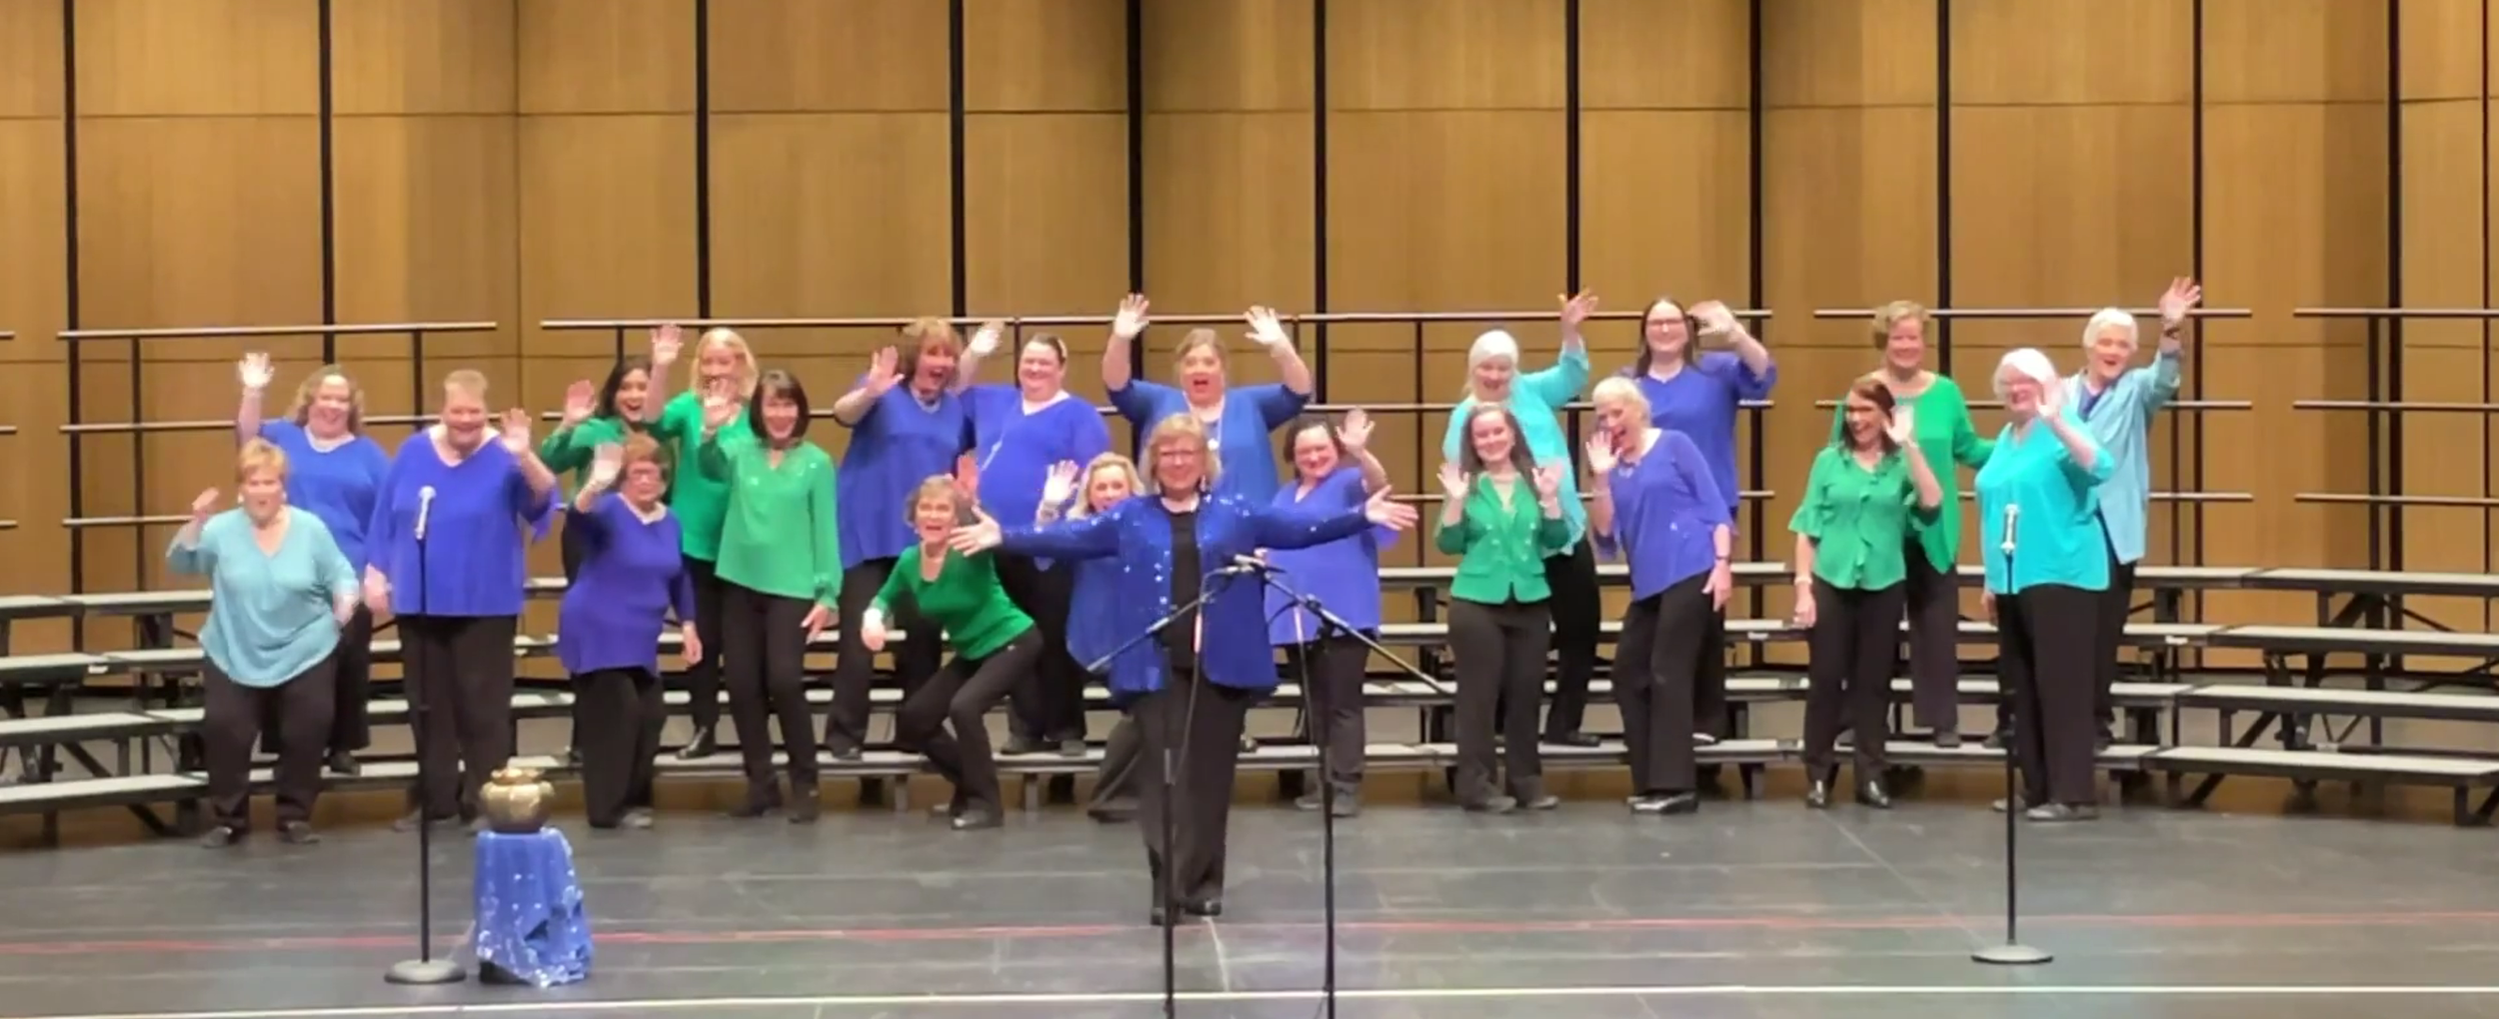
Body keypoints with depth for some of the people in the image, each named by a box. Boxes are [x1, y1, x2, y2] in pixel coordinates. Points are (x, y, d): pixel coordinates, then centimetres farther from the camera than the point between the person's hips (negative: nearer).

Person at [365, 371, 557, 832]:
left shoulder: (503, 457, -7)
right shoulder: (414, 452, 5)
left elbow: (542, 500, -25)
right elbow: (386, 516, 9)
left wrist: (525, 457, -42)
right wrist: (375, 571, 6)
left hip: (485, 604, -4)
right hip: (420, 601, 4)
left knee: (481, 705, -2)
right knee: (429, 704, 11)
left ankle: (483, 801, 4)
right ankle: (434, 798, 21)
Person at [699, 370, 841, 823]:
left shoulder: (816, 462, -1)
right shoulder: (740, 452, 6)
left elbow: (825, 529, -1)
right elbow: (711, 468, -16)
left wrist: (827, 593, -6)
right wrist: (711, 432, -36)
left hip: (791, 588, -3)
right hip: (741, 584, 3)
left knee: (784, 682, -12)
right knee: (743, 686, 4)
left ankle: (805, 784, 2)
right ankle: (760, 783, 17)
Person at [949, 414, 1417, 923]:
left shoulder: (1236, 513, 8)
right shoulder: (1130, 517, 9)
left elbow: (1300, 526, 2)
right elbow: (1070, 537, 4)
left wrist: (1362, 516, -8)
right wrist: (1005, 537, -7)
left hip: (1221, 666, 0)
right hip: (1156, 665, 0)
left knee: (1210, 773, 6)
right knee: (1160, 773, -4)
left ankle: (1203, 882, 16)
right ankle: (1167, 885, -2)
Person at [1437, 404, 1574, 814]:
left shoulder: (1535, 480, 6)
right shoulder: (1467, 484, -2)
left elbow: (1557, 541, 3)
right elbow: (1449, 544, -5)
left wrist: (1551, 498, -10)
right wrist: (1455, 501, -18)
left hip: (1530, 601, 3)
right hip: (1476, 602, -3)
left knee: (1526, 692, 7)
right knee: (1479, 693, -2)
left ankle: (1527, 779, 15)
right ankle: (1475, 782, 2)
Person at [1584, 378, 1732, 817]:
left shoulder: (1674, 445, 0)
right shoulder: (1614, 467, 13)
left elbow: (1713, 504, -3)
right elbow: (1605, 536, 4)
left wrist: (1722, 562, -13)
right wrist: (1601, 478, -4)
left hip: (1693, 573, -7)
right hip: (1648, 583, 7)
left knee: (1667, 675, -11)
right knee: (1628, 675, 5)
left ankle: (1676, 786, -8)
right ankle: (1651, 784, 12)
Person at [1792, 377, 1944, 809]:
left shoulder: (1901, 463, 2)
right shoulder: (1829, 460, 3)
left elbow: (1932, 501, -16)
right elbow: (1808, 528, 3)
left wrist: (1909, 444, -16)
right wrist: (1803, 585, -3)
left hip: (1885, 585, 0)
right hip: (1832, 583, 0)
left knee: (1874, 681, 7)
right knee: (1826, 678, 1)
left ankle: (1871, 776, 13)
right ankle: (1818, 775, 9)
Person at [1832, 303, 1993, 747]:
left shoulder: (1946, 392, 2)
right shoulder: (1860, 392, -3)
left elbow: (1968, 449, 8)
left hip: (1932, 531, 1)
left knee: (1937, 626, 4)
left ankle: (1943, 719, 11)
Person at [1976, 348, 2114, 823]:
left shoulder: (2062, 432, -6)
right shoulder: (2005, 438, 16)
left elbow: (2101, 468, -27)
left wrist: (2056, 420, -35)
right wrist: (1993, 578, 19)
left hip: (2060, 576, -8)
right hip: (2014, 579, 8)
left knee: (2061, 685, -9)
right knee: (2022, 689, 10)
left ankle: (2072, 794, -8)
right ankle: (2036, 788, 18)